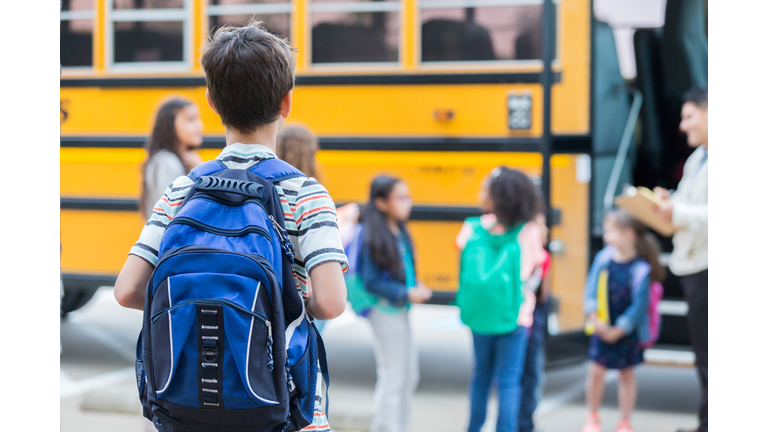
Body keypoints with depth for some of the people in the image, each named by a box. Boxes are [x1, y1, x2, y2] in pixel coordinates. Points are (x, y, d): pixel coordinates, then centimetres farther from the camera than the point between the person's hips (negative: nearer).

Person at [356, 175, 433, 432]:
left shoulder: (399, 231, 5)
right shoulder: (372, 237, -18)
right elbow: (371, 282, -18)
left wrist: (416, 287, -1)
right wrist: (405, 294, -20)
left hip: (400, 310, 8)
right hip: (385, 312, -8)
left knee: (409, 376, 16)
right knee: (392, 377, 0)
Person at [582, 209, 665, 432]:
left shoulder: (640, 269, -17)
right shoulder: (603, 258, -5)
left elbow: (639, 305, -16)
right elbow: (591, 289, -1)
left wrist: (618, 330, -15)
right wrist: (595, 318, -11)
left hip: (628, 331, -3)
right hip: (602, 328, 3)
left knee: (626, 373, 9)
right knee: (596, 370, 0)